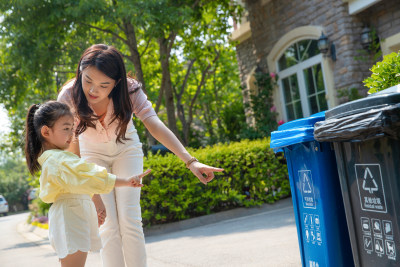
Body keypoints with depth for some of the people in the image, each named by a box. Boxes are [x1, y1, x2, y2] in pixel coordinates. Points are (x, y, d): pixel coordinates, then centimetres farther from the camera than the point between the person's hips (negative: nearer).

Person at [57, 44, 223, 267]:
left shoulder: (129, 90, -28)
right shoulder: (69, 97, -28)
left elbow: (155, 125, -41)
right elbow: (73, 153, -23)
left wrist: (190, 161, -54)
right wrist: (92, 195, -27)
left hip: (126, 150, 0)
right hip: (93, 154, 0)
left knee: (130, 222, -10)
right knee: (109, 227, -9)